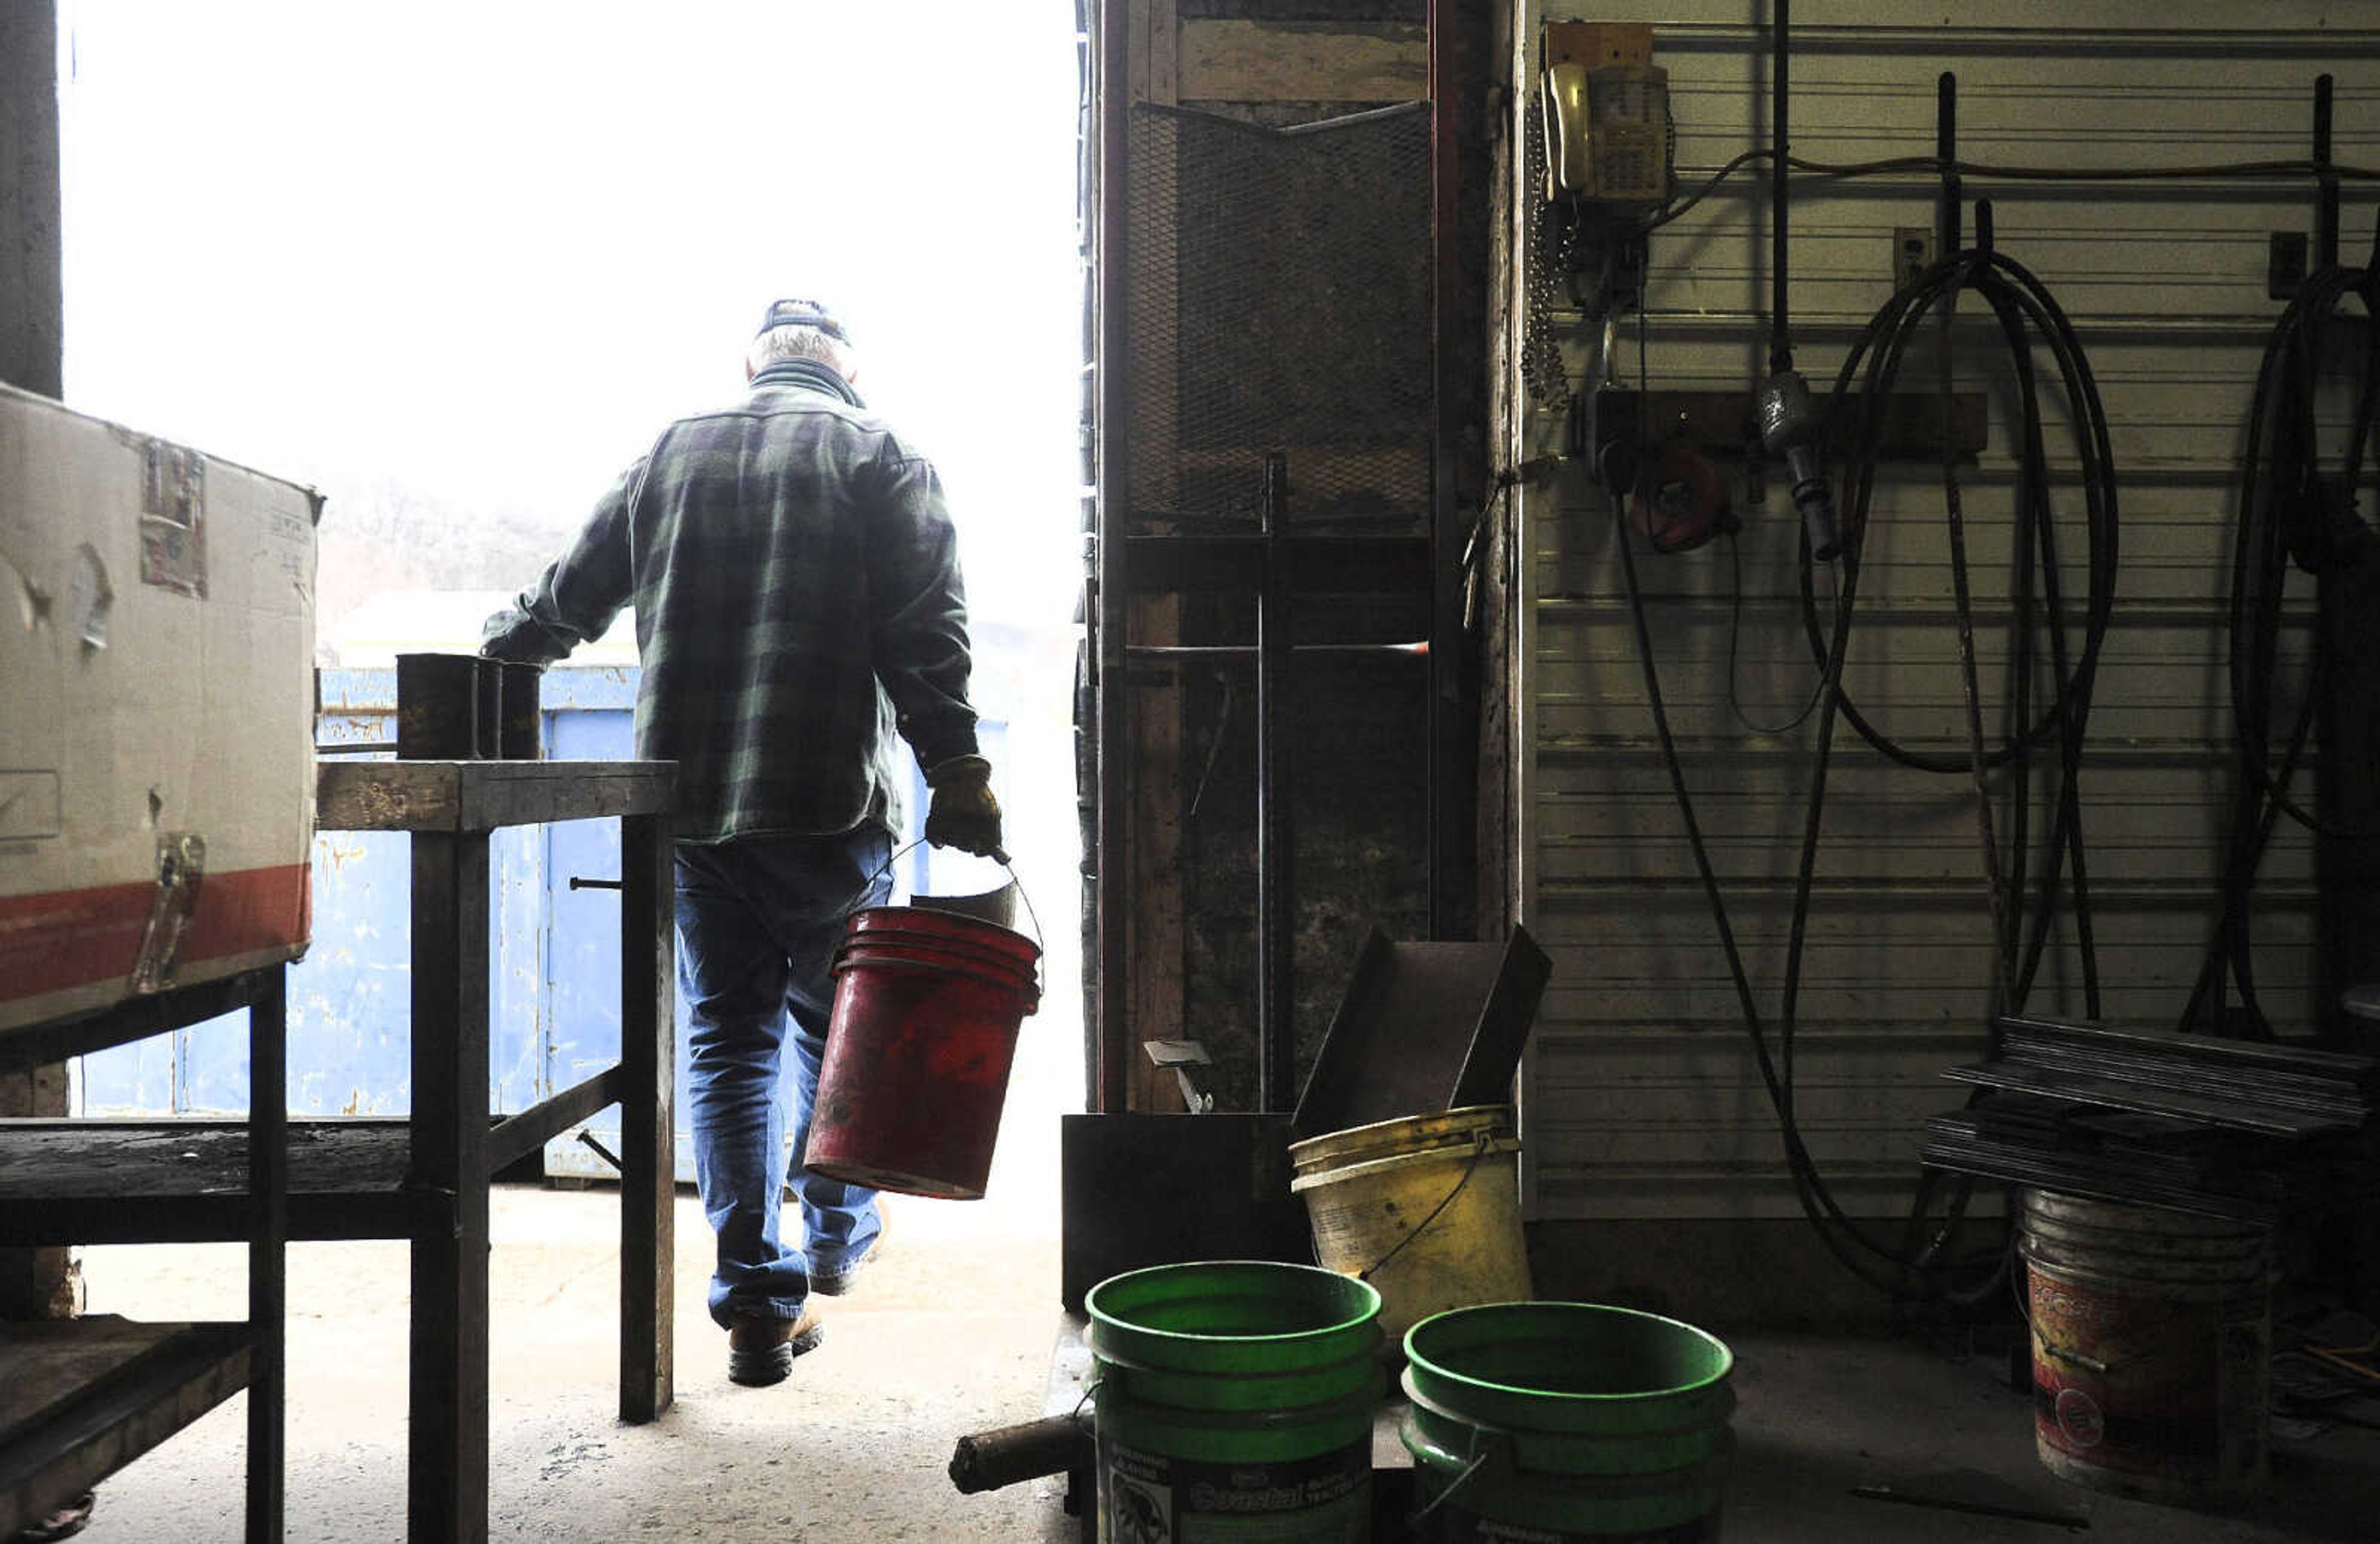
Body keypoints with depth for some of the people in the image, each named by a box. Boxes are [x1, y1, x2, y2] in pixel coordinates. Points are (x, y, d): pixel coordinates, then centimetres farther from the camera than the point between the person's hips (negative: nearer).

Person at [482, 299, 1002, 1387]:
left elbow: (571, 597, 19)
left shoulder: (672, 454, 12)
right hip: (830, 807, -2)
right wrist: (957, 777, -10)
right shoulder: (881, 458, 3)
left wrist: (493, 652, 39)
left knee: (727, 1039, 8)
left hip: (689, 803, 2)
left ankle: (757, 1296, 5)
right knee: (836, 1028, 16)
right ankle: (837, 1246, 30)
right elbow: (923, 636, -9)